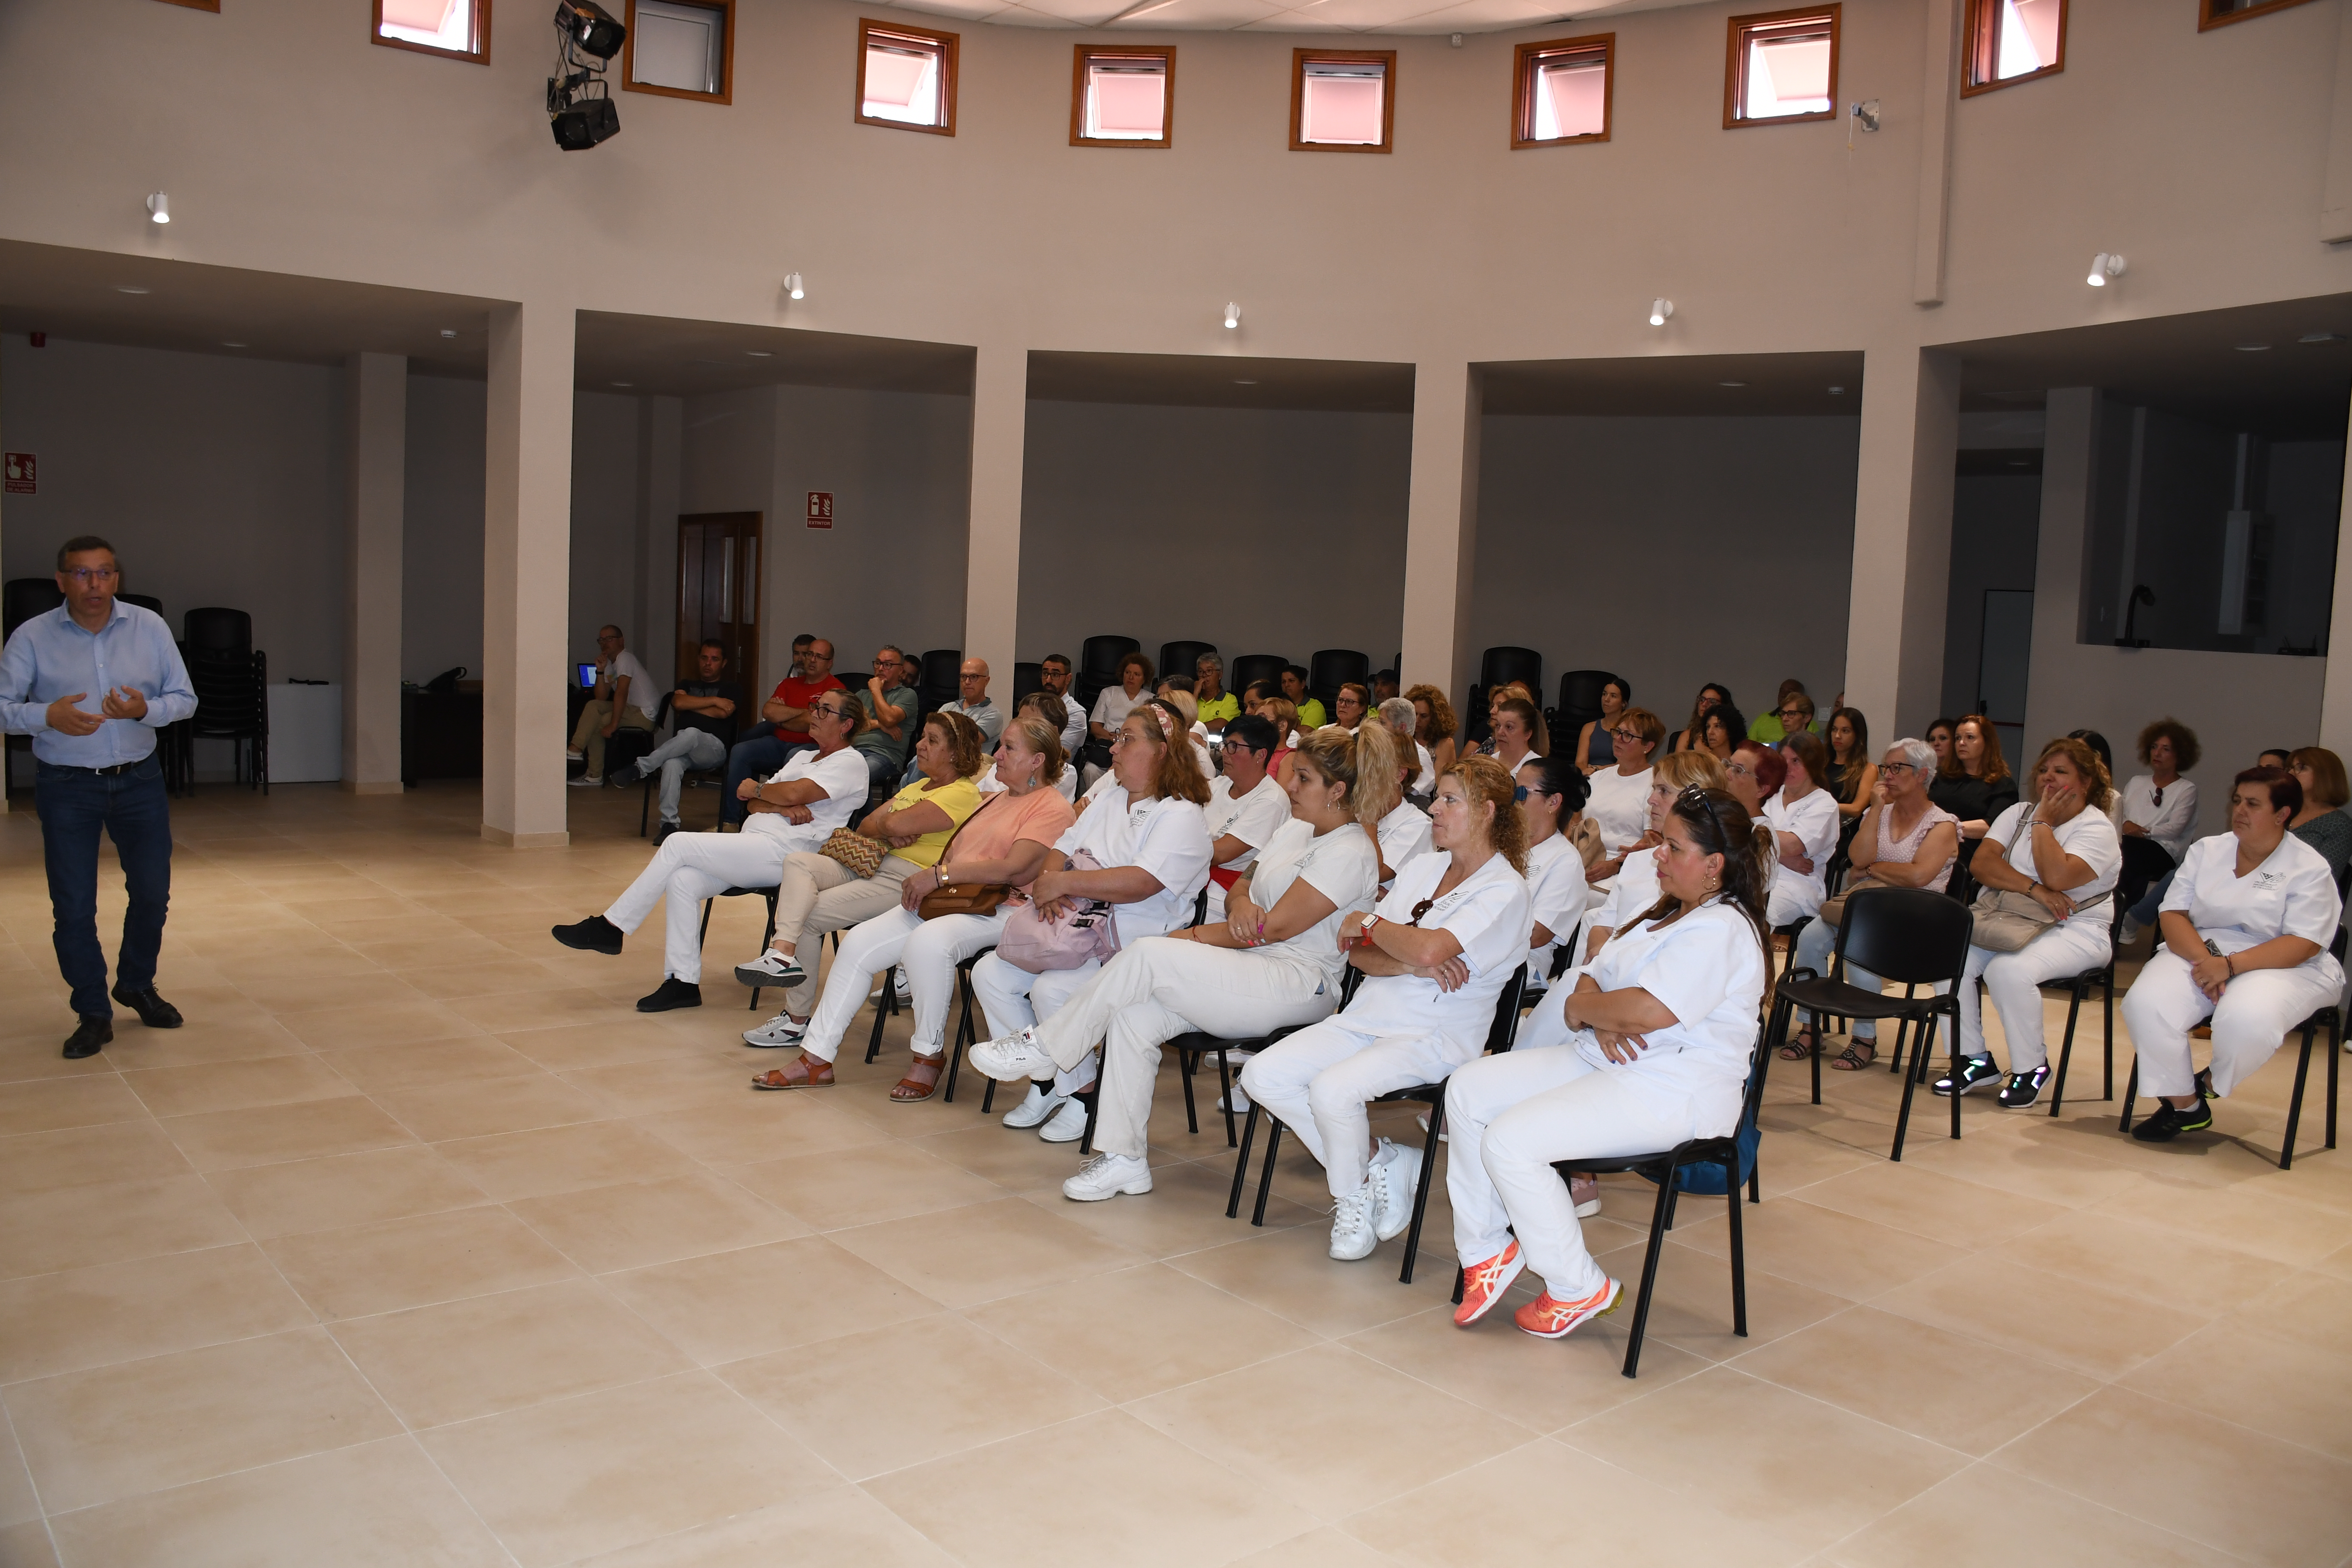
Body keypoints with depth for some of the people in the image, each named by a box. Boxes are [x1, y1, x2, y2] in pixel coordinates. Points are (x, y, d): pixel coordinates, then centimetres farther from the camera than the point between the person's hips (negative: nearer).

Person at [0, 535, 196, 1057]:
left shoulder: (150, 628, -1)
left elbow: (184, 698, 1)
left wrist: (145, 710, -19)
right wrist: (47, 716, -26)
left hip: (139, 780, 2)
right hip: (67, 786, -2)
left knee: (153, 891, 12)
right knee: (73, 905, 1)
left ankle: (136, 985, 36)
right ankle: (93, 1014, 15)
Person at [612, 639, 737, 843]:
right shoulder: (687, 685, 31)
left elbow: (723, 713, -2)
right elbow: (678, 702, 6)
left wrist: (690, 705, 8)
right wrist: (714, 701, 2)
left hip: (714, 748, -3)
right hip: (681, 748, 3)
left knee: (691, 734, -40)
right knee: (672, 764, -37)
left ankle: (641, 768, -38)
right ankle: (669, 823, -39)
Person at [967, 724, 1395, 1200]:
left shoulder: (1350, 852, -11)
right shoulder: (1294, 829, 18)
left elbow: (1275, 928, -16)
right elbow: (1242, 885, 21)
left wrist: (1194, 937, -8)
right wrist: (1241, 903, -5)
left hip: (1297, 986, -9)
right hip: (1247, 972, 9)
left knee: (1146, 955, -24)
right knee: (1132, 1016, -15)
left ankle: (1044, 1049, -9)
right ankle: (1123, 1157, -9)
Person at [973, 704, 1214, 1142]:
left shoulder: (1182, 817, -10)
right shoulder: (1109, 803, 20)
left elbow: (1140, 883, -24)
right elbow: (1061, 851, 16)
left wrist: (1065, 882, -20)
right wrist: (1048, 885, -8)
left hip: (1134, 947, -9)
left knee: (1052, 989, -30)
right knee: (989, 974, -4)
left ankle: (1083, 1097, -8)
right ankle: (1045, 1083, 6)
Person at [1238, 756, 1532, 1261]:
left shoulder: (1504, 890, -8)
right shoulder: (1422, 868, 15)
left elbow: (1430, 949, -25)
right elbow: (1359, 955, 8)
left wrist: (1371, 924, -6)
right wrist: (1414, 965, -12)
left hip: (1435, 1037, -8)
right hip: (1367, 1015, 8)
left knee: (1332, 1088, -32)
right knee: (1263, 1076, -11)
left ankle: (1353, 1199, -3)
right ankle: (1379, 1162, 1)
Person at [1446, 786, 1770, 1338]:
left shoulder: (1722, 930, -15)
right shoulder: (1666, 914, 18)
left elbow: (1649, 1010, -27)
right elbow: (1594, 977, 15)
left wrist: (1579, 1009, -8)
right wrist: (1599, 1017, -10)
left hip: (1673, 1094, -10)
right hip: (1604, 1061, 10)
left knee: (1510, 1141, -23)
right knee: (1469, 1090, -3)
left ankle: (1579, 1288, -4)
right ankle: (1487, 1248, 5)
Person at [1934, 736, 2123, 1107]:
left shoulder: (2098, 829, -5)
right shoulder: (2019, 814, 13)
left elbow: (2058, 877, -23)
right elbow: (1981, 864, -3)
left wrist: (2043, 822, -12)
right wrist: (2033, 888, -18)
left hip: (2075, 932, -6)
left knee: (2009, 969, -34)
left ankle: (2032, 1067, -11)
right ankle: (1975, 1060, -7)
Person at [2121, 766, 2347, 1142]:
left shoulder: (2309, 868, 0)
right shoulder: (2206, 850, 13)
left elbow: (2303, 944, -11)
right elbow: (2173, 914, 3)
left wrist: (2230, 965, -23)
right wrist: (2204, 959, -17)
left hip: (2282, 967, -3)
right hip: (2201, 953, 4)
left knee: (2246, 1019, -38)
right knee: (2145, 1005, -28)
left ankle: (2211, 1085, -2)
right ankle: (2184, 1106, -7)